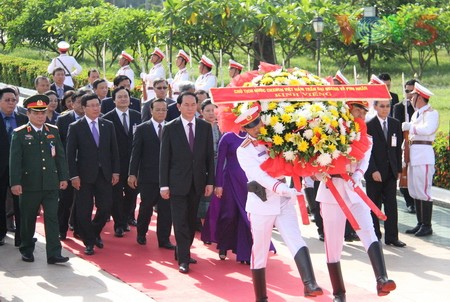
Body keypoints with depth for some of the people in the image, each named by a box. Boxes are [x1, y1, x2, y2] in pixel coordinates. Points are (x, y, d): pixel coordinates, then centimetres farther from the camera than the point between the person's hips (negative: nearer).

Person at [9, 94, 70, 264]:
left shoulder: (53, 132, 9)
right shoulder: (20, 134, -2)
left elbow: (61, 156, 11)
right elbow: (15, 160, -6)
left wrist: (63, 177, 5)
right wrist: (15, 183, -13)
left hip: (51, 184, 2)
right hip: (29, 185, -2)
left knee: (52, 218, -2)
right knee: (28, 219, 9)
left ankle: (53, 254, -4)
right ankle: (27, 250, 25)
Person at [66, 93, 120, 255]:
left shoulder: (108, 125, 9)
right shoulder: (75, 127, -2)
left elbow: (114, 150, 10)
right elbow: (70, 153, -4)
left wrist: (116, 171, 4)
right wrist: (74, 175, -10)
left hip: (105, 174, 3)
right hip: (85, 174, -3)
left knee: (105, 208, 1)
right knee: (84, 210, 0)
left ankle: (95, 233, 28)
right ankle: (89, 242, 13)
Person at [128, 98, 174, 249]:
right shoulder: (142, 129, 0)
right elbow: (136, 153, -2)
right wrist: (132, 173, -7)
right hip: (148, 176, -1)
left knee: (166, 208, 2)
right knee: (146, 207, 8)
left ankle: (164, 239, 9)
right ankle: (141, 234, 28)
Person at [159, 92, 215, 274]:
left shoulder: (205, 127, 4)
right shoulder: (170, 128, -3)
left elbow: (210, 156, 6)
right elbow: (164, 158, -3)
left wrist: (210, 182, 2)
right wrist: (164, 185, -7)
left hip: (197, 182, 3)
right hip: (178, 182, -3)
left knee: (191, 221, 10)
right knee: (180, 221, -4)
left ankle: (183, 252, 24)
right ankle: (183, 259, -1)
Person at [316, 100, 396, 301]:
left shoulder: (365, 139, 12)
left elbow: (364, 161, -4)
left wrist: (357, 175, -25)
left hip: (354, 191, 2)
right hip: (332, 190, -2)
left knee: (369, 232, -20)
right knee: (333, 242, 1)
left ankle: (381, 280, -35)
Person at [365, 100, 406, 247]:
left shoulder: (396, 124, 9)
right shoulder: (369, 126, -5)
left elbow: (398, 148, 11)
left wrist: (398, 169, 6)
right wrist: (373, 171, -14)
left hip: (391, 171, 4)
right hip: (374, 172, -3)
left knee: (391, 204, 2)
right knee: (374, 204, 4)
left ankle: (392, 237, 5)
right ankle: (374, 236, 12)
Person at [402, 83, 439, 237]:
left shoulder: (431, 113, -8)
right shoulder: (416, 114, 21)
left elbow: (428, 129, -25)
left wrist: (410, 126, -17)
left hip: (423, 154, -10)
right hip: (413, 154, 10)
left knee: (423, 191, -8)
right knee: (414, 191, 12)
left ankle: (427, 226, -3)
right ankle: (420, 224, 19)